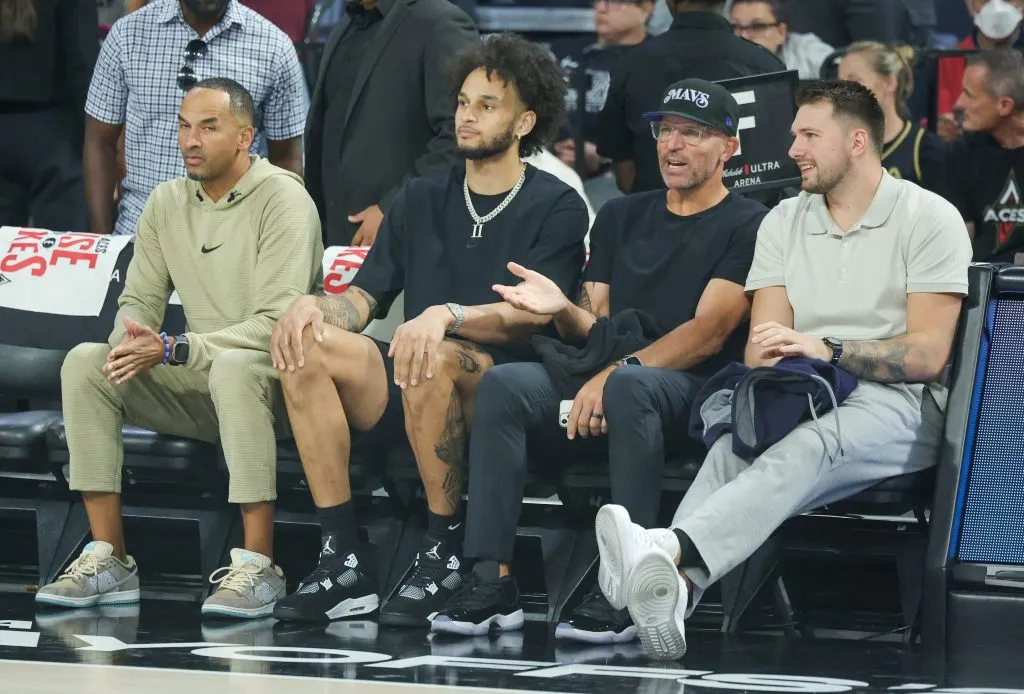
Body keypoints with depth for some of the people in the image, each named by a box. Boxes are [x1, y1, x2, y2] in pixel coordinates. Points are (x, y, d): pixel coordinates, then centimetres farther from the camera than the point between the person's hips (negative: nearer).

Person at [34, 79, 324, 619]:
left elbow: (277, 323, -21)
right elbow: (139, 300, 11)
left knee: (234, 367, -40)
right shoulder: (167, 203, 9)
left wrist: (173, 350, -27)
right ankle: (107, 560, -18)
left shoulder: (282, 200, -12)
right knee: (84, 362, -15)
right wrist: (130, 341, -15)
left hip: (275, 382, -6)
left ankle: (258, 567, -38)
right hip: (195, 388, 6)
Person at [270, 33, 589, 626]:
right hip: (410, 386, 5)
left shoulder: (557, 209, 3)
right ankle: (342, 562, -23)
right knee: (308, 345, -21)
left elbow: (533, 316, -11)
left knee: (436, 359, -38)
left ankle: (446, 554, -22)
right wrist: (315, 305, -10)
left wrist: (448, 316, -29)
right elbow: (363, 298, 15)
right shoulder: (422, 200, 20)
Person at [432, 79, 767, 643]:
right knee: (503, 383, -22)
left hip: (693, 394, -5)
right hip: (601, 385, 5)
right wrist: (563, 311, -6)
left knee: (629, 386, -40)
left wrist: (618, 371, -21)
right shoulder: (621, 217, 23)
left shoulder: (746, 226, 4)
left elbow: (708, 333, -9)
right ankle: (495, 583, -28)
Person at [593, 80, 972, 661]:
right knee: (735, 444, -32)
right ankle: (675, 585, -59)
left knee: (810, 447, -39)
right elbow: (765, 344, 10)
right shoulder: (785, 222, 18)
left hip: (900, 403, -5)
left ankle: (672, 549, -63)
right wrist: (773, 369, -15)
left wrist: (827, 348, -21)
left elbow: (927, 353, -8)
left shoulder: (928, 218, 1)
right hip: (802, 400, 5)